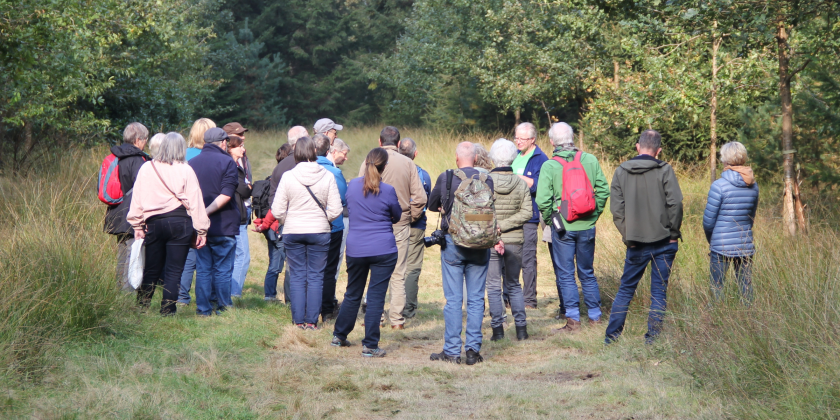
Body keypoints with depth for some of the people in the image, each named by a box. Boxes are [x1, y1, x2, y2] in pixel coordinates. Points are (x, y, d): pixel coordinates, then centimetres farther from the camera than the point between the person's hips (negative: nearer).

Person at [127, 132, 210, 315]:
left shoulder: (147, 168, 4)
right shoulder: (186, 170, -3)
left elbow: (137, 199, 6)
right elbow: (195, 202, -2)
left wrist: (138, 225, 11)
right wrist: (201, 230, 1)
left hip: (154, 223, 2)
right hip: (180, 224, -2)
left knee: (151, 269, 13)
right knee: (174, 271, 2)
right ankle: (167, 310, 0)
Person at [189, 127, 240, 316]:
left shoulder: (191, 163, 7)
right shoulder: (227, 162, -7)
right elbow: (226, 194, -18)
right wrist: (207, 212, -16)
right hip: (224, 227, -4)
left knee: (202, 270, 9)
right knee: (223, 270, 4)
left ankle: (203, 309, 8)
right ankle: (223, 308, 7)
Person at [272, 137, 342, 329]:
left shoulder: (288, 177, -7)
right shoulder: (327, 177, -7)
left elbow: (277, 210, -5)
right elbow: (335, 210, -6)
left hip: (293, 233, 0)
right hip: (319, 233, 0)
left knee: (297, 277, 8)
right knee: (316, 277, 6)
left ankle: (299, 320, 8)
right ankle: (312, 320, 5)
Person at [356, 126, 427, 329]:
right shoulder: (408, 164, -1)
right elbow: (420, 198, -4)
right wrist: (410, 218, 11)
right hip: (400, 225, 1)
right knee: (398, 275, 6)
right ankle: (397, 319, 6)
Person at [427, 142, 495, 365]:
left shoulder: (445, 178, -6)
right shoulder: (486, 180, -5)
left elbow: (432, 205, 9)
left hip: (452, 241, -1)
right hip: (480, 244, 1)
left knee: (453, 299, 3)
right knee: (476, 299, 6)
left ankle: (452, 351, 3)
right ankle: (473, 349, 6)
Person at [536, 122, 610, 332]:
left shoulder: (549, 166, -10)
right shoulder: (590, 160, -2)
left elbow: (542, 201, -13)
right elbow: (603, 191, 1)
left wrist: (549, 220, 4)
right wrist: (594, 214, 13)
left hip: (562, 228, -3)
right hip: (587, 226, 3)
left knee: (566, 275, 5)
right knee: (587, 273, 16)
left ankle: (573, 318, 3)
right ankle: (595, 315, 20)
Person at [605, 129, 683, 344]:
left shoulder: (621, 172, 1)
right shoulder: (664, 170, -7)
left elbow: (616, 209, -2)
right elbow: (675, 203, -13)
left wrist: (628, 236, 5)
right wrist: (673, 233, -1)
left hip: (636, 243, 2)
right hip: (663, 242, -2)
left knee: (626, 289, 13)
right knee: (659, 292, 6)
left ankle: (611, 336, 12)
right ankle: (652, 338, 6)